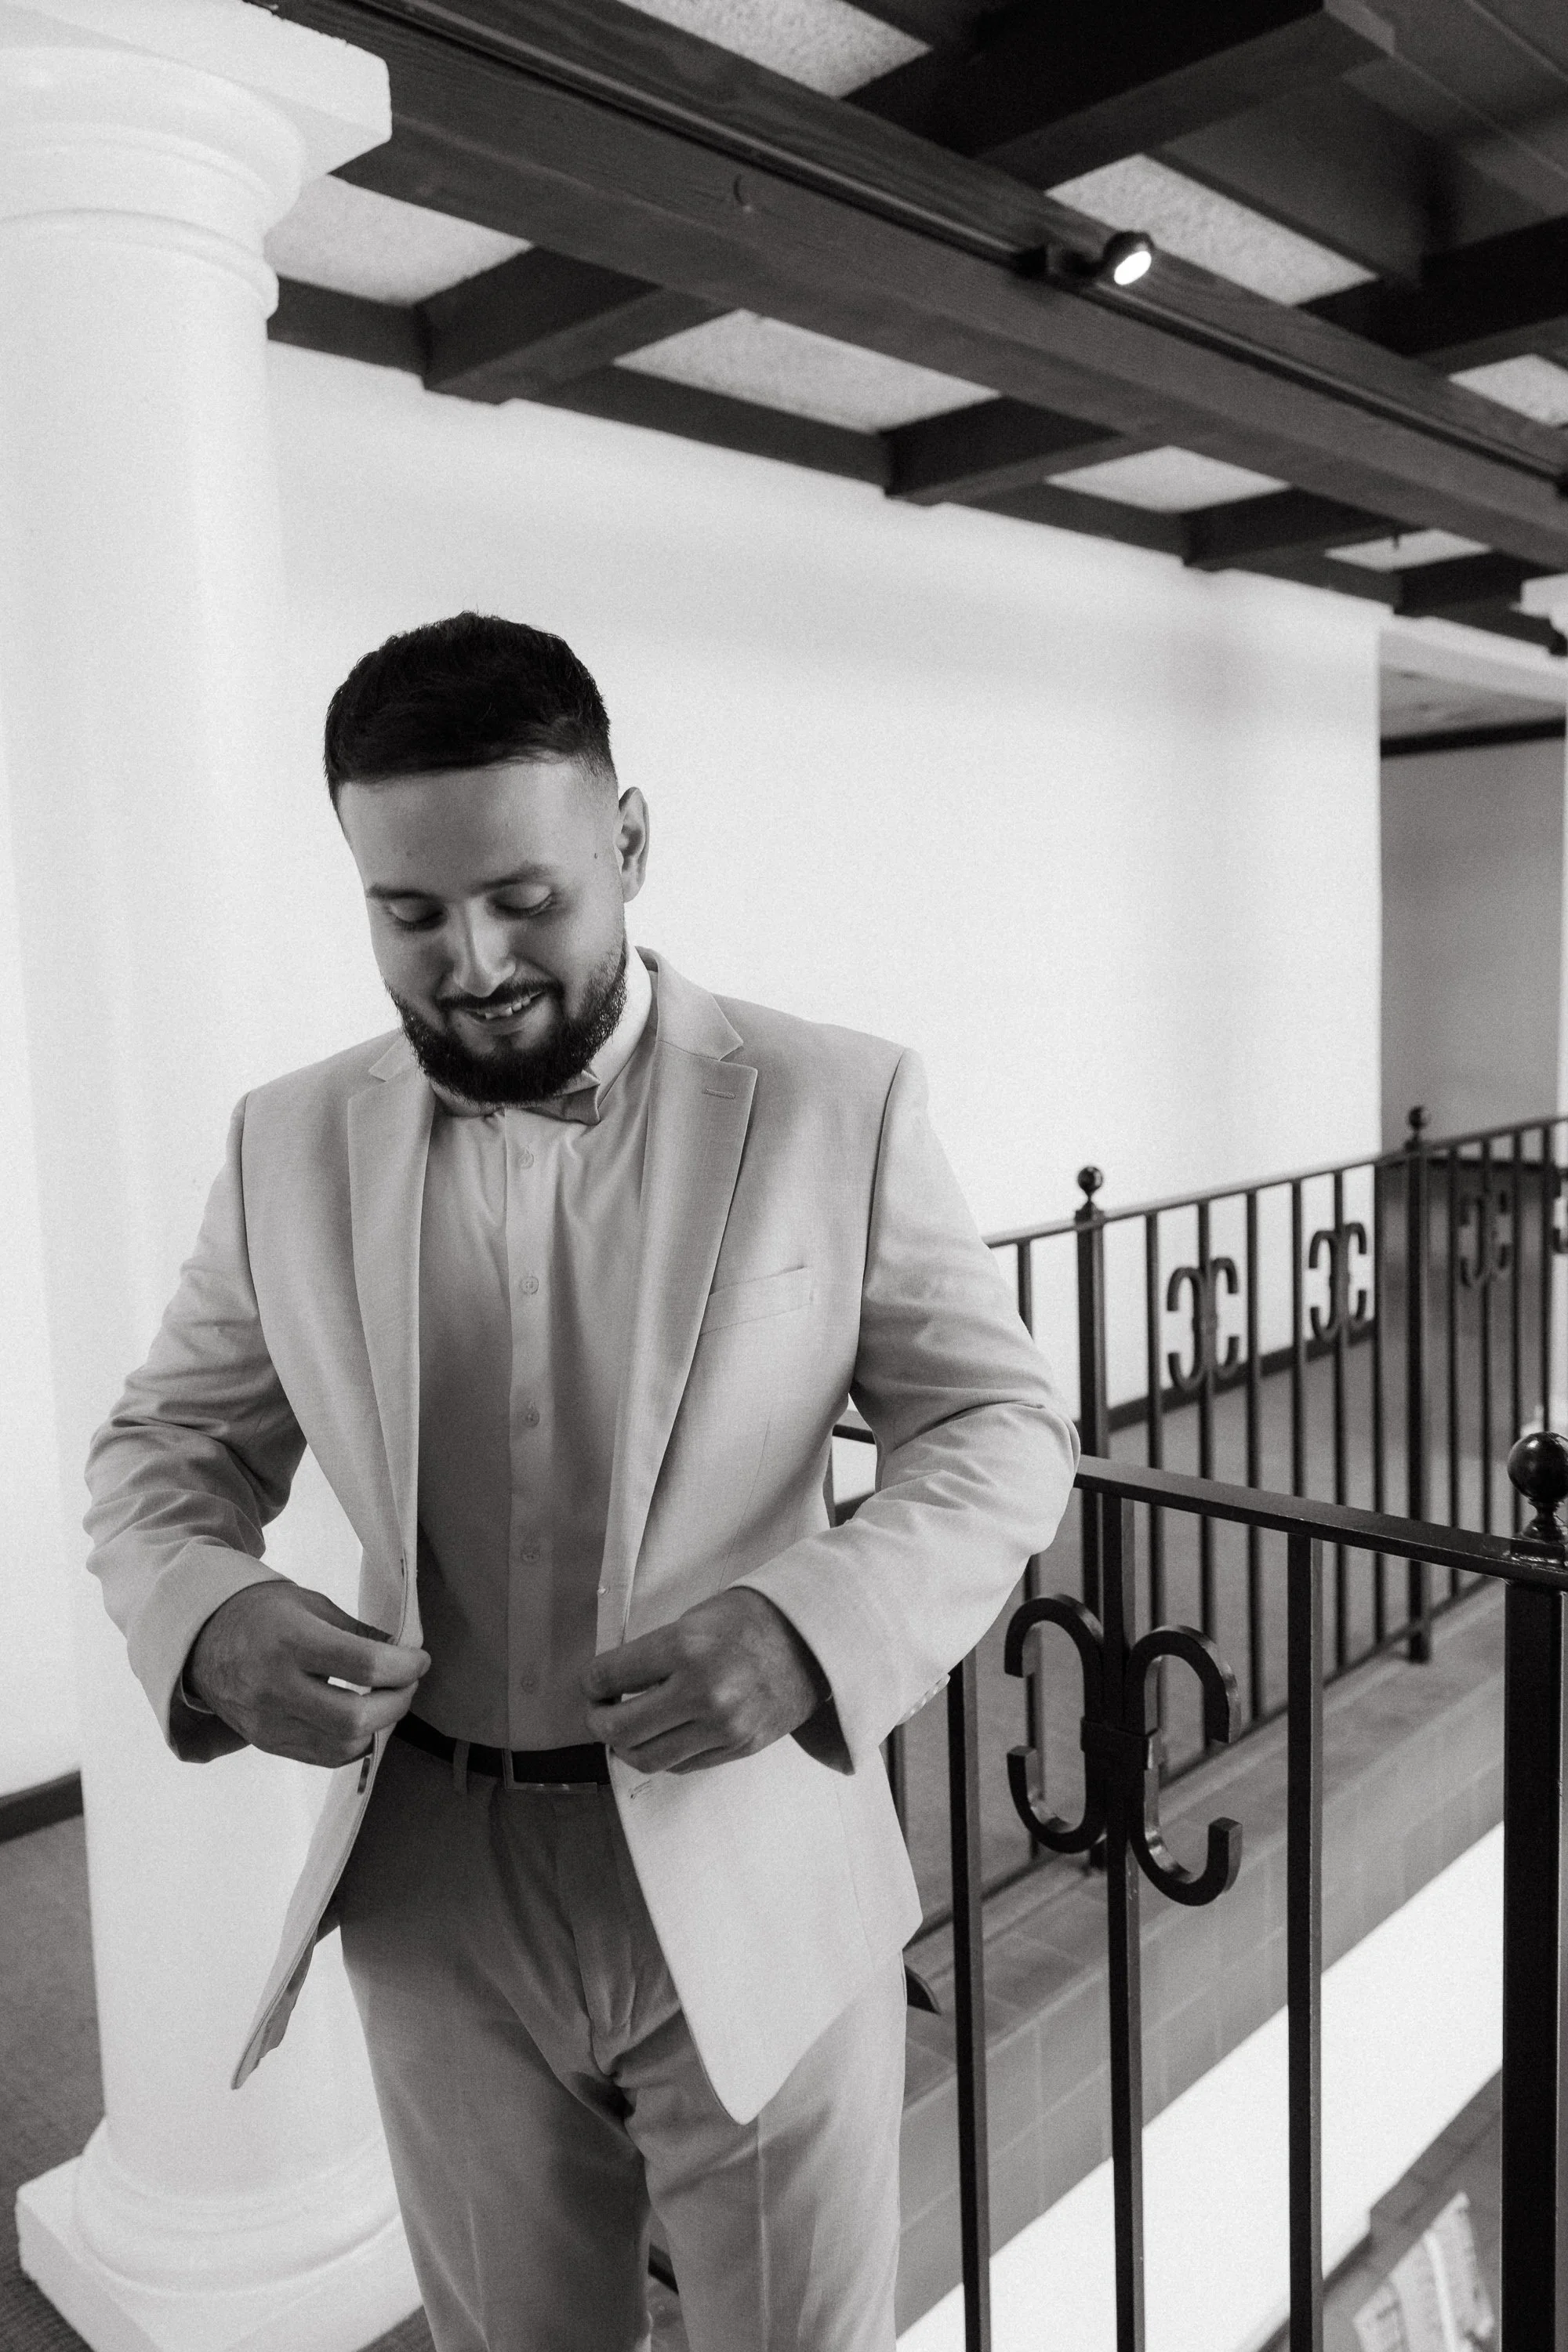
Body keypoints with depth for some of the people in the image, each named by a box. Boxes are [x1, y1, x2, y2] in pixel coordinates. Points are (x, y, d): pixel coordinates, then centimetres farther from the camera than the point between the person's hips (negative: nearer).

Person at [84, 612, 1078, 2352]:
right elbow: (164, 1448, 7)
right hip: (436, 1893, 3)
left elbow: (1002, 1425, -6)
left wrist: (814, 1626, -26)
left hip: (754, 1879, -2)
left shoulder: (837, 1105, -10)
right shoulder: (291, 1144, -1)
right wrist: (211, 1618, -17)